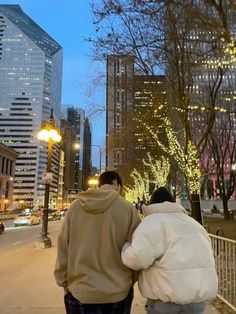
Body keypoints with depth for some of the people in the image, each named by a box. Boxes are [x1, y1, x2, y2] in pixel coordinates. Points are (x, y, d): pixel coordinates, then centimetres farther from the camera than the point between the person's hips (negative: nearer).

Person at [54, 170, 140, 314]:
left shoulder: (75, 206, -6)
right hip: (118, 292, -1)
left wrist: (63, 282, 10)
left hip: (79, 292, 2)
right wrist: (129, 282, 10)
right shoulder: (127, 208, -12)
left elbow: (63, 249, -2)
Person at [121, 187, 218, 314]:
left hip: (167, 297, -6)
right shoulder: (194, 223, 15)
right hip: (199, 293, 6)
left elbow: (138, 256, -22)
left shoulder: (153, 221, -9)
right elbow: (205, 258, 18)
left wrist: (124, 248, -3)